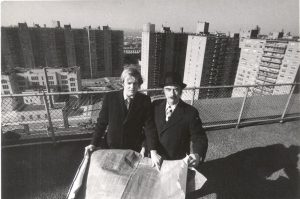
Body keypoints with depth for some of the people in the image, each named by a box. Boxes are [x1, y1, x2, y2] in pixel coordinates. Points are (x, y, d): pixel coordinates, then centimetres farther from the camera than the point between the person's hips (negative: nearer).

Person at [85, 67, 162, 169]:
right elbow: (102, 122, -3)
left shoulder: (145, 100, -11)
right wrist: (93, 144, -9)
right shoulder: (110, 97, -10)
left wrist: (153, 151, -23)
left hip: (135, 150, 0)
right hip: (112, 147, 1)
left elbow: (149, 126, -13)